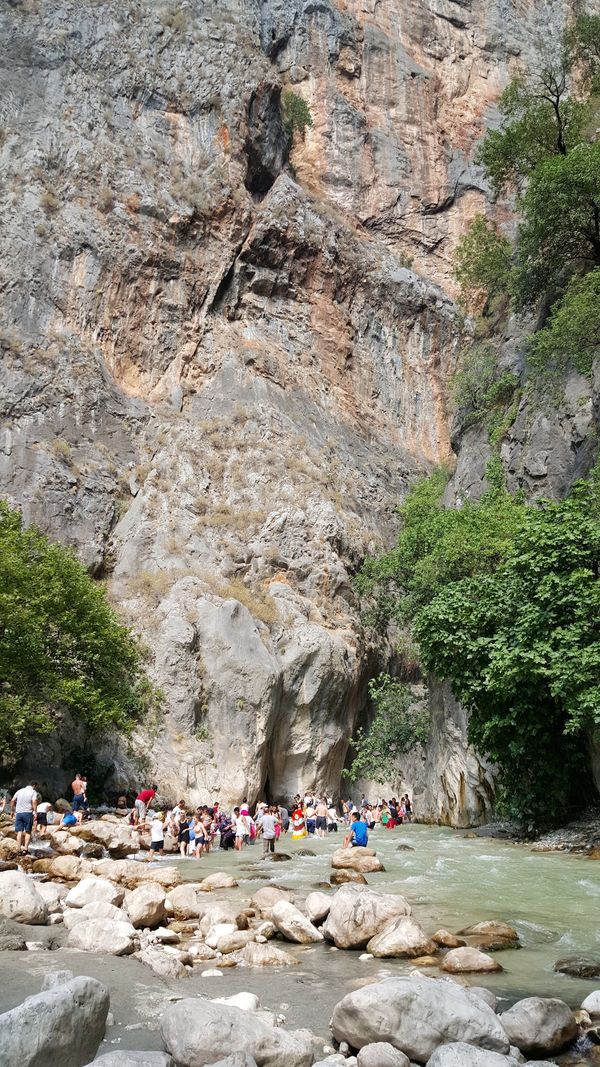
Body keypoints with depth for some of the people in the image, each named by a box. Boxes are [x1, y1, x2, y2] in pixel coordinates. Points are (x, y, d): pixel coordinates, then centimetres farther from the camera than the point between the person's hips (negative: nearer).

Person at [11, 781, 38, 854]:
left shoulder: (20, 791, 13)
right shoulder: (33, 792, -1)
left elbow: (12, 801, 7)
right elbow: (34, 802, -16)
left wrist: (12, 810, 14)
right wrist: (35, 812, -16)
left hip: (18, 813, 4)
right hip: (28, 813, -3)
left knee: (19, 832, 3)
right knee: (28, 832, 6)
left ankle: (19, 849, -3)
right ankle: (25, 848, -4)